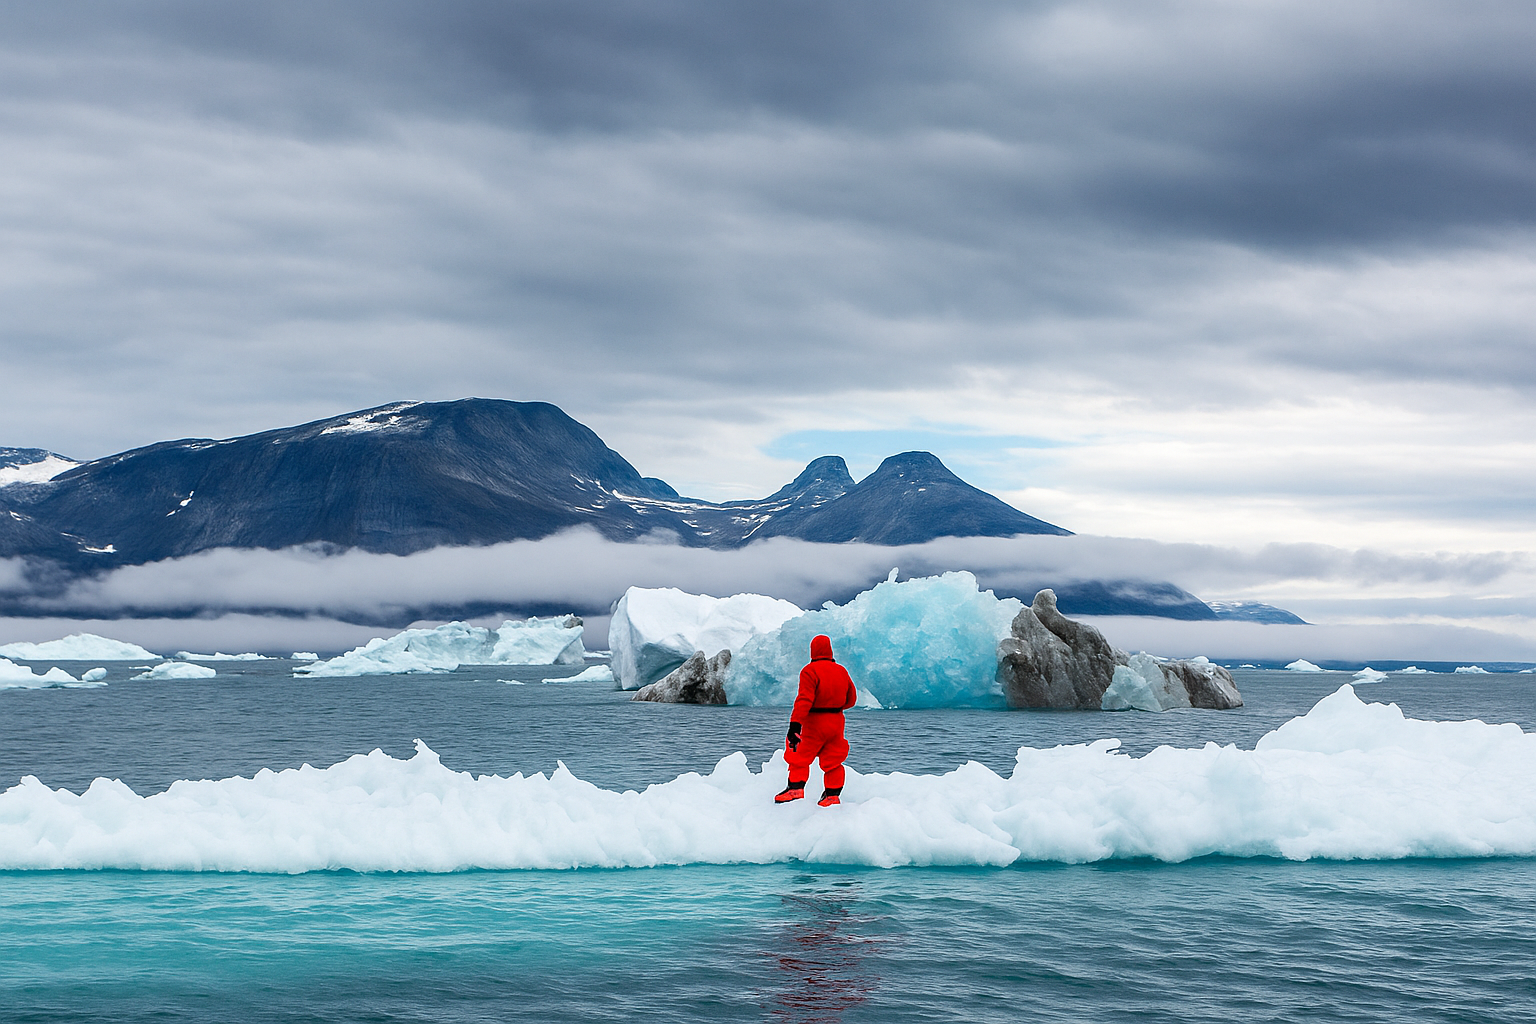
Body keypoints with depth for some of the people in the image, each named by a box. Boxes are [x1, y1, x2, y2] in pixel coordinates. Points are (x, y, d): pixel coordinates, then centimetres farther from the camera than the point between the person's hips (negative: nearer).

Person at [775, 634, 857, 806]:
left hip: (815, 722, -6)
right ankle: (833, 795, 10)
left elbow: (804, 700, -24)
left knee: (799, 756, 6)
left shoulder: (810, 671, -13)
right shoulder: (841, 671, 7)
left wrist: (795, 724, -30)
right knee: (833, 759, 11)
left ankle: (796, 787, -4)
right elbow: (851, 699, 14)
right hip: (837, 721, 6)